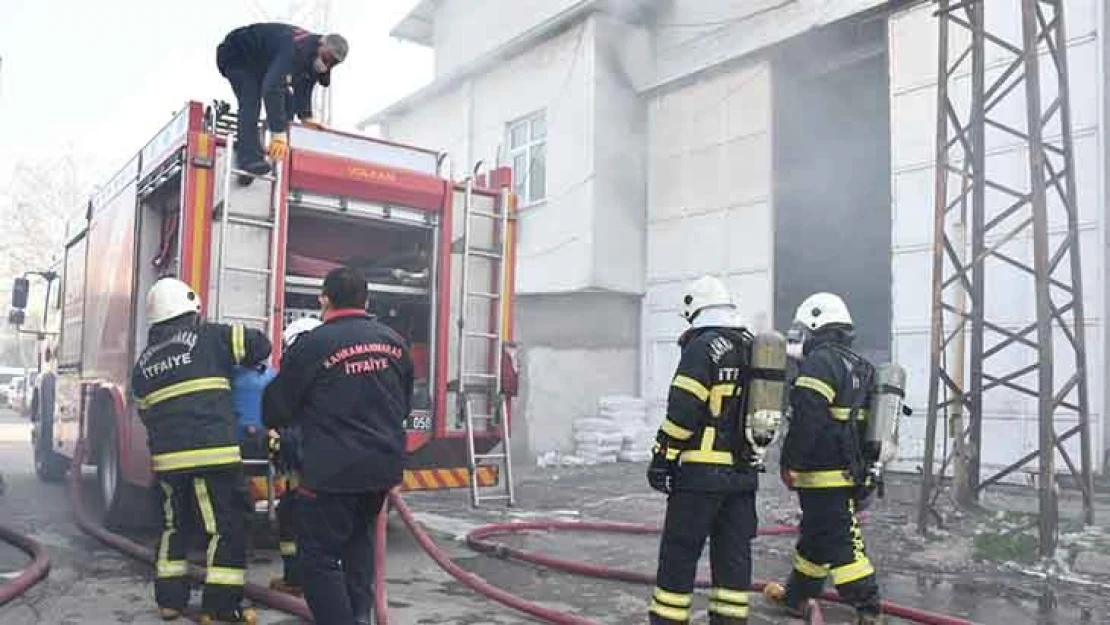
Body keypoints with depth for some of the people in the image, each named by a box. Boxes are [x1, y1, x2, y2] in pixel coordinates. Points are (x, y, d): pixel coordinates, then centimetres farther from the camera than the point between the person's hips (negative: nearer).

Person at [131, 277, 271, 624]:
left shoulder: (143, 361, 18)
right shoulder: (207, 337, 0)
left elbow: (145, 412, 23)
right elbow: (259, 345, 0)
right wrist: (242, 362, 21)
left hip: (166, 456, 6)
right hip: (211, 452, -6)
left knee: (175, 525, 22)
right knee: (228, 527, 0)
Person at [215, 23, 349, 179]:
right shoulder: (295, 51, -42)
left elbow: (303, 87, 1)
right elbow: (272, 88, -50)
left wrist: (306, 116, -13)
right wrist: (278, 132, -55)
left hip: (263, 62, 9)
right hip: (237, 55, -9)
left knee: (286, 101, -1)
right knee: (251, 102, -28)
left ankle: (283, 155, 3)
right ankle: (249, 157, -34)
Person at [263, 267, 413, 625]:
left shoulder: (312, 345, -11)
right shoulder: (394, 342, 5)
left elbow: (277, 406, 3)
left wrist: (274, 422, 26)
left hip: (333, 469, -6)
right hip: (384, 464, 6)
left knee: (318, 554, 5)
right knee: (357, 536, 27)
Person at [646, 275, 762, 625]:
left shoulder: (703, 347, -11)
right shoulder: (754, 349, 13)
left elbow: (682, 411, -17)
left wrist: (662, 457, -12)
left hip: (701, 472, -7)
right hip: (744, 473, 8)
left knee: (679, 552, 1)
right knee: (734, 553, 11)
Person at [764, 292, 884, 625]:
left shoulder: (820, 361, -16)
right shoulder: (860, 366, 15)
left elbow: (807, 419, -23)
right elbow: (863, 421, 21)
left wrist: (790, 461, -18)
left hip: (825, 476, -10)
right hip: (852, 472, 10)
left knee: (841, 544, -5)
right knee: (815, 536, 20)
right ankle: (797, 597, 33)